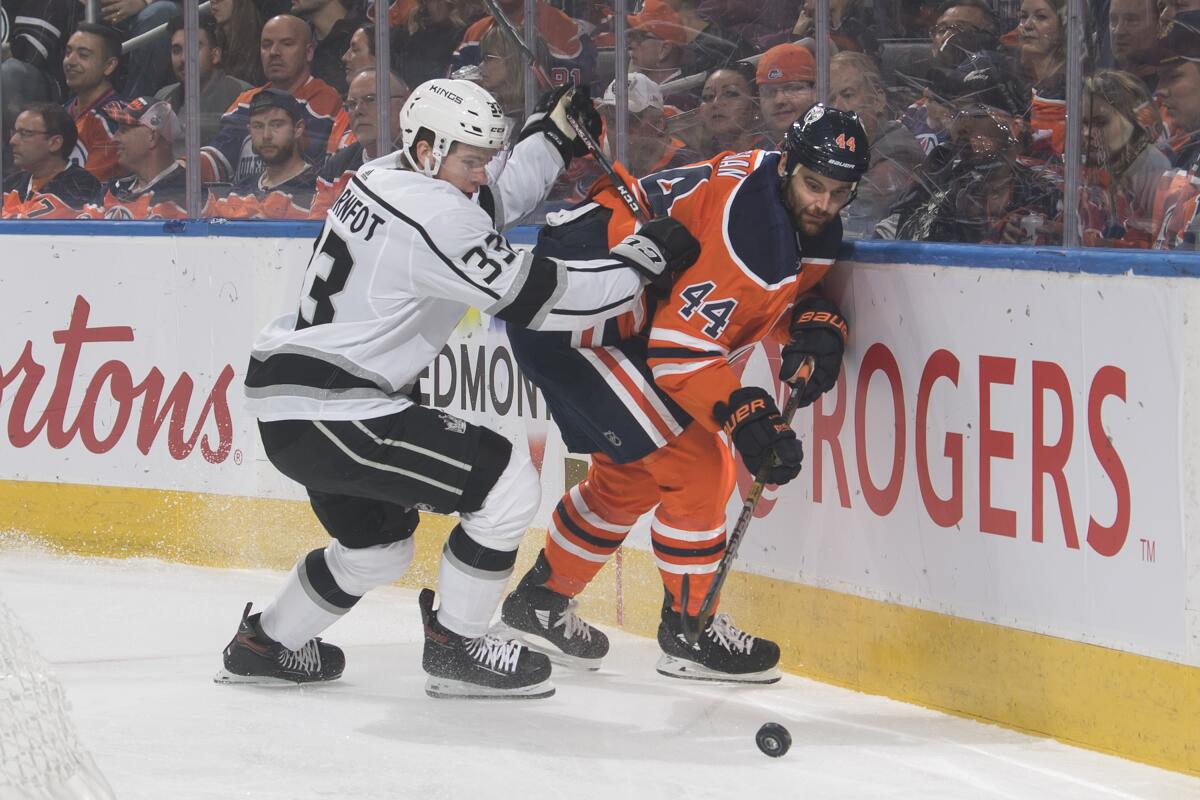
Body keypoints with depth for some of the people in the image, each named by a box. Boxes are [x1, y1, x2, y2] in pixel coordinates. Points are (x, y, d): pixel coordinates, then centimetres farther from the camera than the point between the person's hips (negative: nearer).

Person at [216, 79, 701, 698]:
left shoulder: (386, 177, 10)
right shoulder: (432, 215, -20)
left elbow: (494, 206, 27)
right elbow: (534, 297, -18)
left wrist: (551, 137, 19)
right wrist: (641, 261, -11)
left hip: (289, 403, 11)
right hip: (323, 412, -11)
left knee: (378, 544, 30)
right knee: (507, 483, -9)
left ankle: (265, 645, 44)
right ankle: (455, 646, 3)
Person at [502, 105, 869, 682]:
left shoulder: (813, 223, -1)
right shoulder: (743, 219, -30)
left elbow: (792, 290, 16)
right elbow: (680, 351, -29)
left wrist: (817, 324, -6)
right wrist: (747, 418, -36)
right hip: (564, 312, -11)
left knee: (631, 474, 23)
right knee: (693, 465, -12)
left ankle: (540, 601, 40)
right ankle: (688, 629, 3)